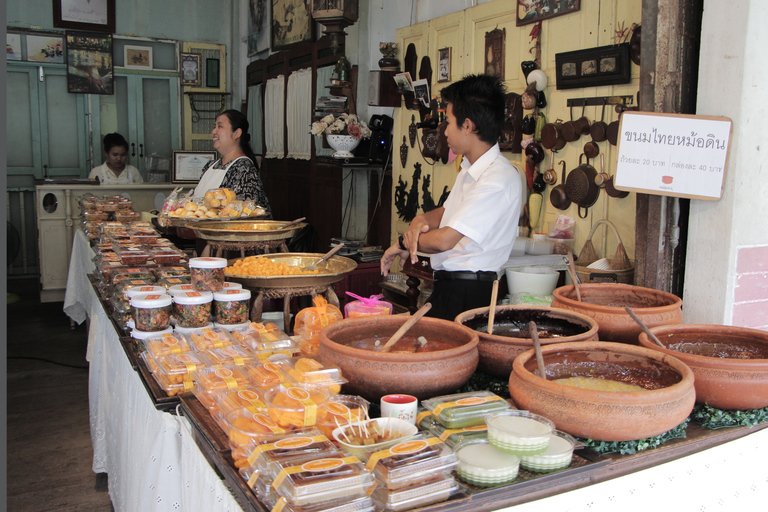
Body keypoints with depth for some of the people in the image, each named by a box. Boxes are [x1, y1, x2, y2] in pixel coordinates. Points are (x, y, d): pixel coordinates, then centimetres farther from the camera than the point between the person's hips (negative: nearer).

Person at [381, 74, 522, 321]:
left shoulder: (499, 179, -20)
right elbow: (447, 212, 25)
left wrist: (403, 243, -5)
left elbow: (445, 240, -23)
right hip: (447, 285, 9)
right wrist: (421, 220, 1)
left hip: (467, 294, -8)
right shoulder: (469, 169, 12)